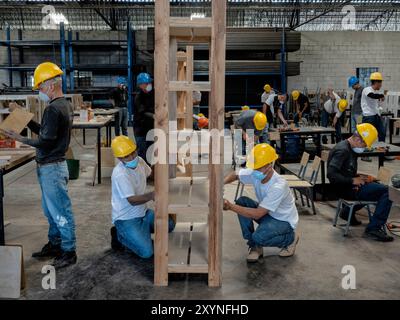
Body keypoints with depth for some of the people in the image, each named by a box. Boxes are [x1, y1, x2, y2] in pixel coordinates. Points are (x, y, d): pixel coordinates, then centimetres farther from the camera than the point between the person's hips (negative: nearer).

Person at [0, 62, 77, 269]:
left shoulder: (53, 109, -20)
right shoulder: (65, 105, 10)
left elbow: (45, 141, -21)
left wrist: (21, 139, -12)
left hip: (52, 168, -10)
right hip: (51, 166, 10)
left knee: (60, 211, 0)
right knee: (51, 210, 20)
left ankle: (69, 252, 11)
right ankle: (54, 245, 33)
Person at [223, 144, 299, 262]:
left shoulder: (279, 186, -35)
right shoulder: (254, 174, -16)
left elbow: (257, 214, -36)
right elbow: (234, 175, 2)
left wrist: (230, 206, -39)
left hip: (284, 221, -7)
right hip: (267, 214, 7)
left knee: (258, 237, -32)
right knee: (241, 202, -15)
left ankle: (290, 239, 2)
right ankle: (255, 247, -3)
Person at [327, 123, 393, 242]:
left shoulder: (350, 149, 11)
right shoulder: (342, 150, -21)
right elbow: (331, 174, -29)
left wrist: (358, 177, -1)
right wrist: (353, 180, -22)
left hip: (349, 186, 10)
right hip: (345, 189, -10)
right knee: (387, 191, -13)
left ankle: (348, 212, 25)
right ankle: (373, 229, -12)